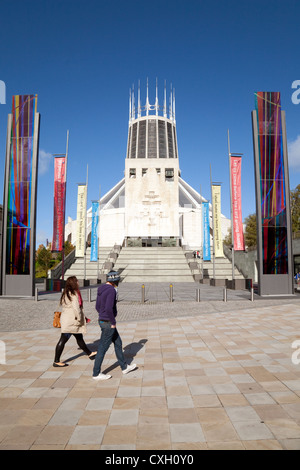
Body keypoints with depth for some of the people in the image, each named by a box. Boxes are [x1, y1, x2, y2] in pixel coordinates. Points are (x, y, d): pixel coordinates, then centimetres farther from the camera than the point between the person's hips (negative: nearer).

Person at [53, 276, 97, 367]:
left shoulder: (66, 293, 11)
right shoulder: (74, 294, -17)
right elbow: (76, 308, -21)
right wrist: (79, 318, -9)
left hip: (67, 320, 10)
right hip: (71, 321, -10)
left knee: (79, 338, 19)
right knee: (63, 340, -3)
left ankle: (90, 354, 32)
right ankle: (56, 361, 4)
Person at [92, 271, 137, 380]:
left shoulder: (101, 289, 8)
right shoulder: (112, 290, -21)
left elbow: (97, 307, 15)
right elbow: (109, 309, -28)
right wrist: (113, 322, -17)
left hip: (102, 321, 10)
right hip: (108, 323, -10)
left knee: (118, 343, 19)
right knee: (103, 348, 2)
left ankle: (124, 367, 31)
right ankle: (96, 374, 14)